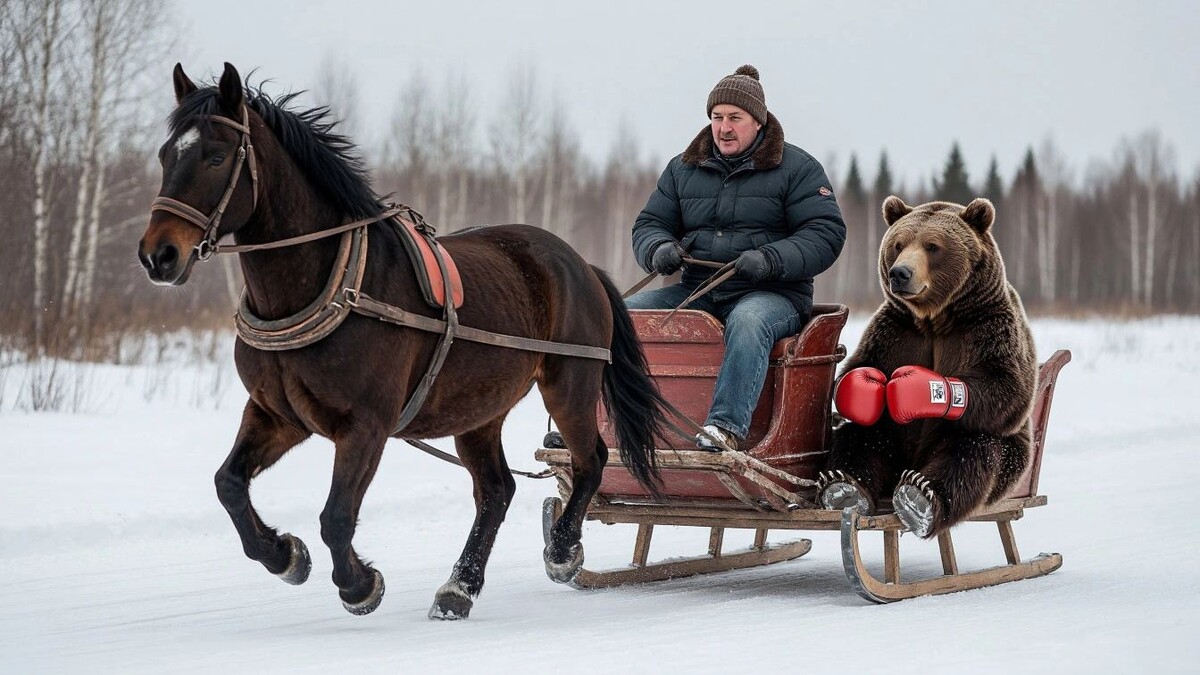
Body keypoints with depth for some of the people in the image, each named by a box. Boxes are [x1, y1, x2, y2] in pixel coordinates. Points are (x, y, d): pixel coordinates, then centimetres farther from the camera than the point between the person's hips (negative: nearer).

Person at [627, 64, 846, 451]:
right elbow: (649, 224, 19)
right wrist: (659, 250, -8)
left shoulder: (797, 169, 4)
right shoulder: (683, 169, 18)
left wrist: (770, 260, -22)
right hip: (696, 290, 5)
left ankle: (726, 427, -52)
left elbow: (826, 234, -5)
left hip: (772, 293, -5)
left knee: (748, 322, -41)